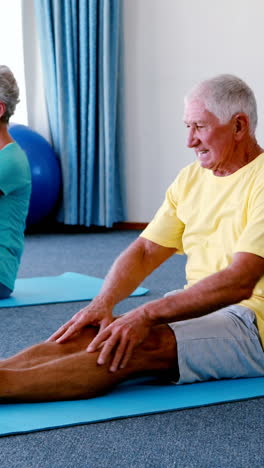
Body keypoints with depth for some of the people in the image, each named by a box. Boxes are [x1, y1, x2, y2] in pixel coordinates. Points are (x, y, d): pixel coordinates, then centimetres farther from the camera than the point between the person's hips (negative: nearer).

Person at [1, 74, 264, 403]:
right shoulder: (191, 178, 11)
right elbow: (145, 251, 8)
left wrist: (146, 315, -30)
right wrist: (103, 303, -12)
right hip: (200, 308, 8)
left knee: (142, 345, -31)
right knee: (92, 334, -16)